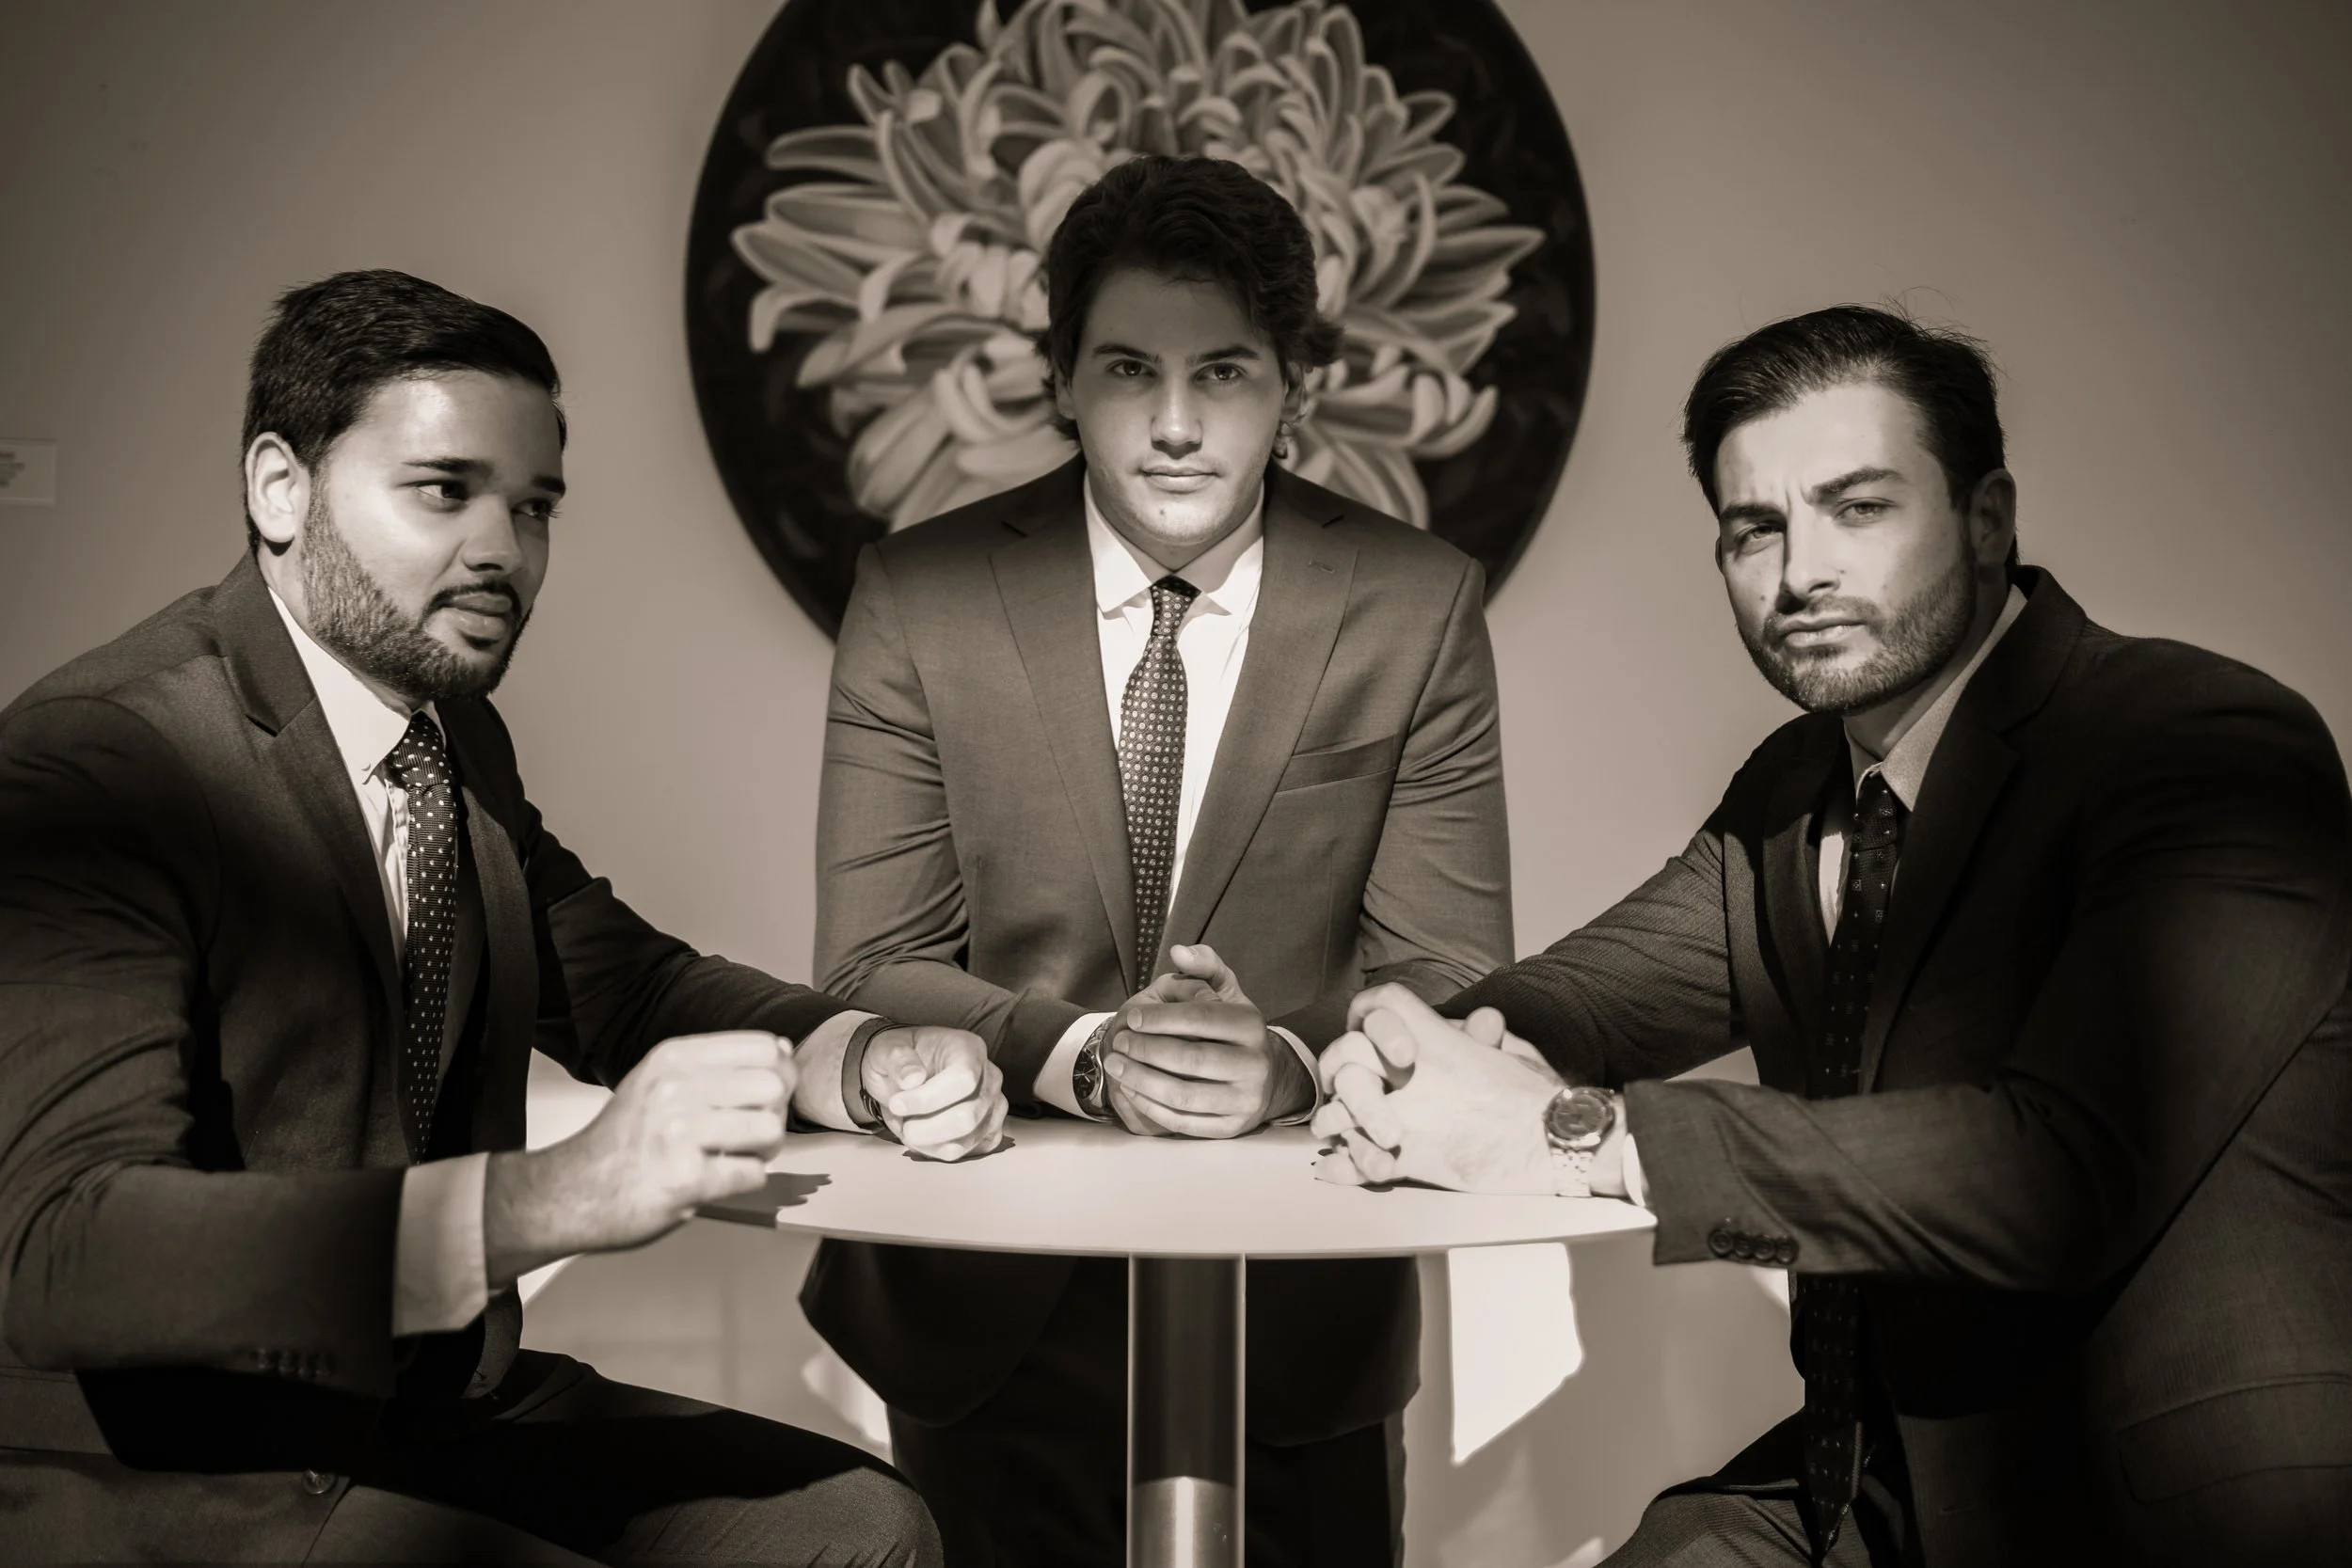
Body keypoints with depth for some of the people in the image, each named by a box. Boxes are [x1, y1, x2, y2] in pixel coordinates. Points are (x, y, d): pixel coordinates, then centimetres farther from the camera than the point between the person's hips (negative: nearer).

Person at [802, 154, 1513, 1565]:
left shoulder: (1419, 608, -8)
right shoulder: (920, 597, -8)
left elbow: (1450, 974, -8)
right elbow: (873, 965, -8)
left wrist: (1283, 1063, -28)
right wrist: (1081, 1054, -26)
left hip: (1302, 1312, 1)